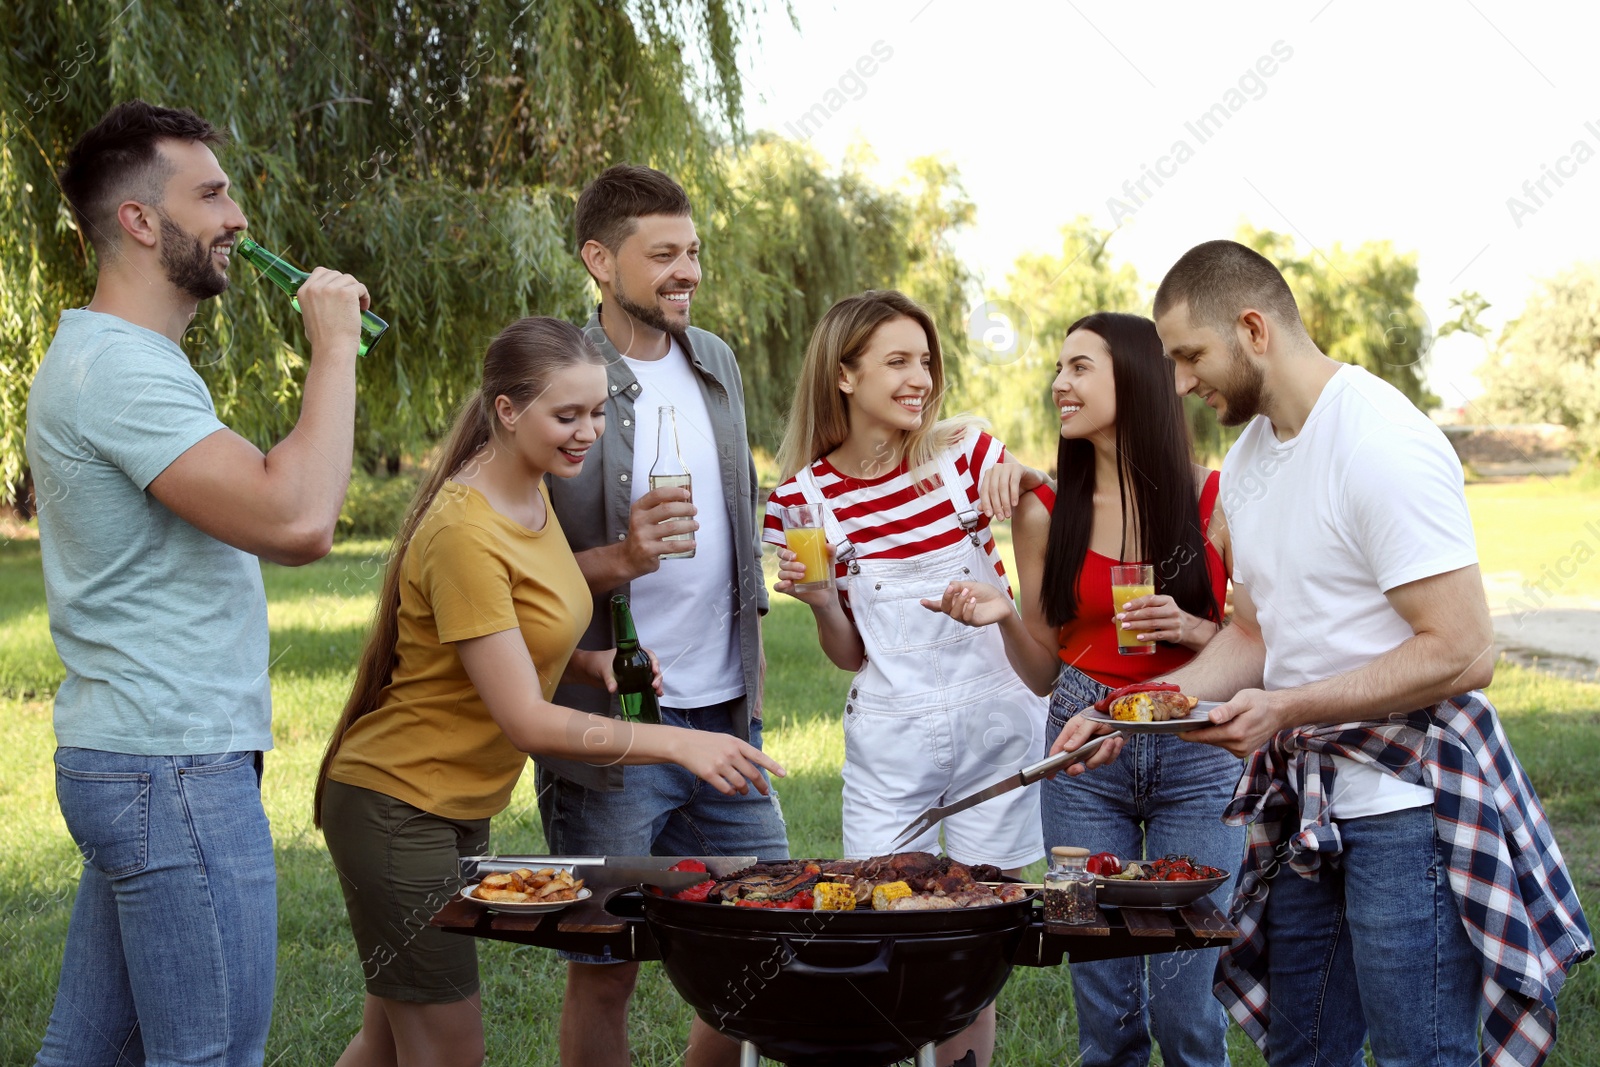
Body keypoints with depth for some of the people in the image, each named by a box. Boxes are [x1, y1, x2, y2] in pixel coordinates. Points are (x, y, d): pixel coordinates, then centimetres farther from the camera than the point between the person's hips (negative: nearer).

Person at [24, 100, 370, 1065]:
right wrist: (335, 346, -19)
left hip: (132, 766, 11)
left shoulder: (114, 360, 18)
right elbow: (297, 521, -28)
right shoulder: (119, 369, -18)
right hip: (175, 776, -11)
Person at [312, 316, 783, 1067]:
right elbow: (526, 722, -25)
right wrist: (679, 744, -27)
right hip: (396, 806, -9)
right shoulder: (464, 533, -25)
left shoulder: (532, 494, 3)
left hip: (461, 808, 9)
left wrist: (592, 663, -5)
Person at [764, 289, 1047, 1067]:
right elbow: (849, 654, 6)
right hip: (889, 739, 0)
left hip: (996, 723, 0)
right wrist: (819, 600, -15)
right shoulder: (804, 496, -1)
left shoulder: (967, 450, -3)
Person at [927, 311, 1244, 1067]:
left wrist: (1193, 629, -15)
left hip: (1197, 754, -2)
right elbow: (1044, 671, 8)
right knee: (1103, 1004, 6)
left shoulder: (1213, 498, -3)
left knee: (1184, 1003, -2)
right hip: (1086, 755, 2)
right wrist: (1004, 618, -10)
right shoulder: (1045, 512, 3)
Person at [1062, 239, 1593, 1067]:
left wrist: (1286, 707, -21)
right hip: (1306, 809, 9)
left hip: (1405, 803, -9)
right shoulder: (1247, 461, 12)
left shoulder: (1382, 446, -18)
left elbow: (1462, 653, -21)